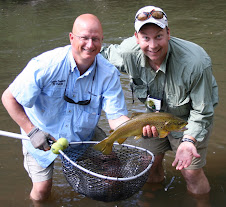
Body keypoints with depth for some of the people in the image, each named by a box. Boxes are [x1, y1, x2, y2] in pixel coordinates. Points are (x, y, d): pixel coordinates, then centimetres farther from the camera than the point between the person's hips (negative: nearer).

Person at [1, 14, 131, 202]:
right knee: (42, 191, -4)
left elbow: (116, 118, -21)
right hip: (41, 137, -2)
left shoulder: (109, 73, -19)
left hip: (81, 137, 3)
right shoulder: (47, 65, -28)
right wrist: (31, 131, -25)